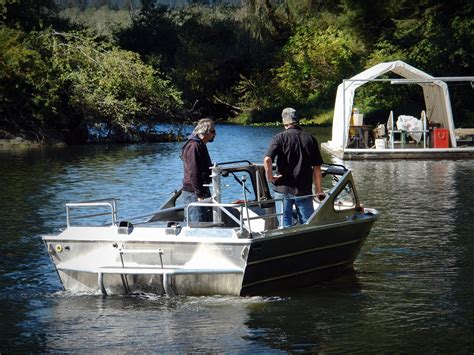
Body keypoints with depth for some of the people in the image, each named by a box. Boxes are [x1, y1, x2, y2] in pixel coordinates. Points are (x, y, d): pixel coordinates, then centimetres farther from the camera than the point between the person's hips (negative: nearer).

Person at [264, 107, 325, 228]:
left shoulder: (280, 138, -6)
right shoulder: (310, 139, 3)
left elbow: (267, 159, -21)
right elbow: (317, 167, 4)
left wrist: (270, 176, -5)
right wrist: (318, 190, 12)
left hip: (284, 189, -2)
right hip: (305, 190, 2)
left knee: (285, 225, 4)